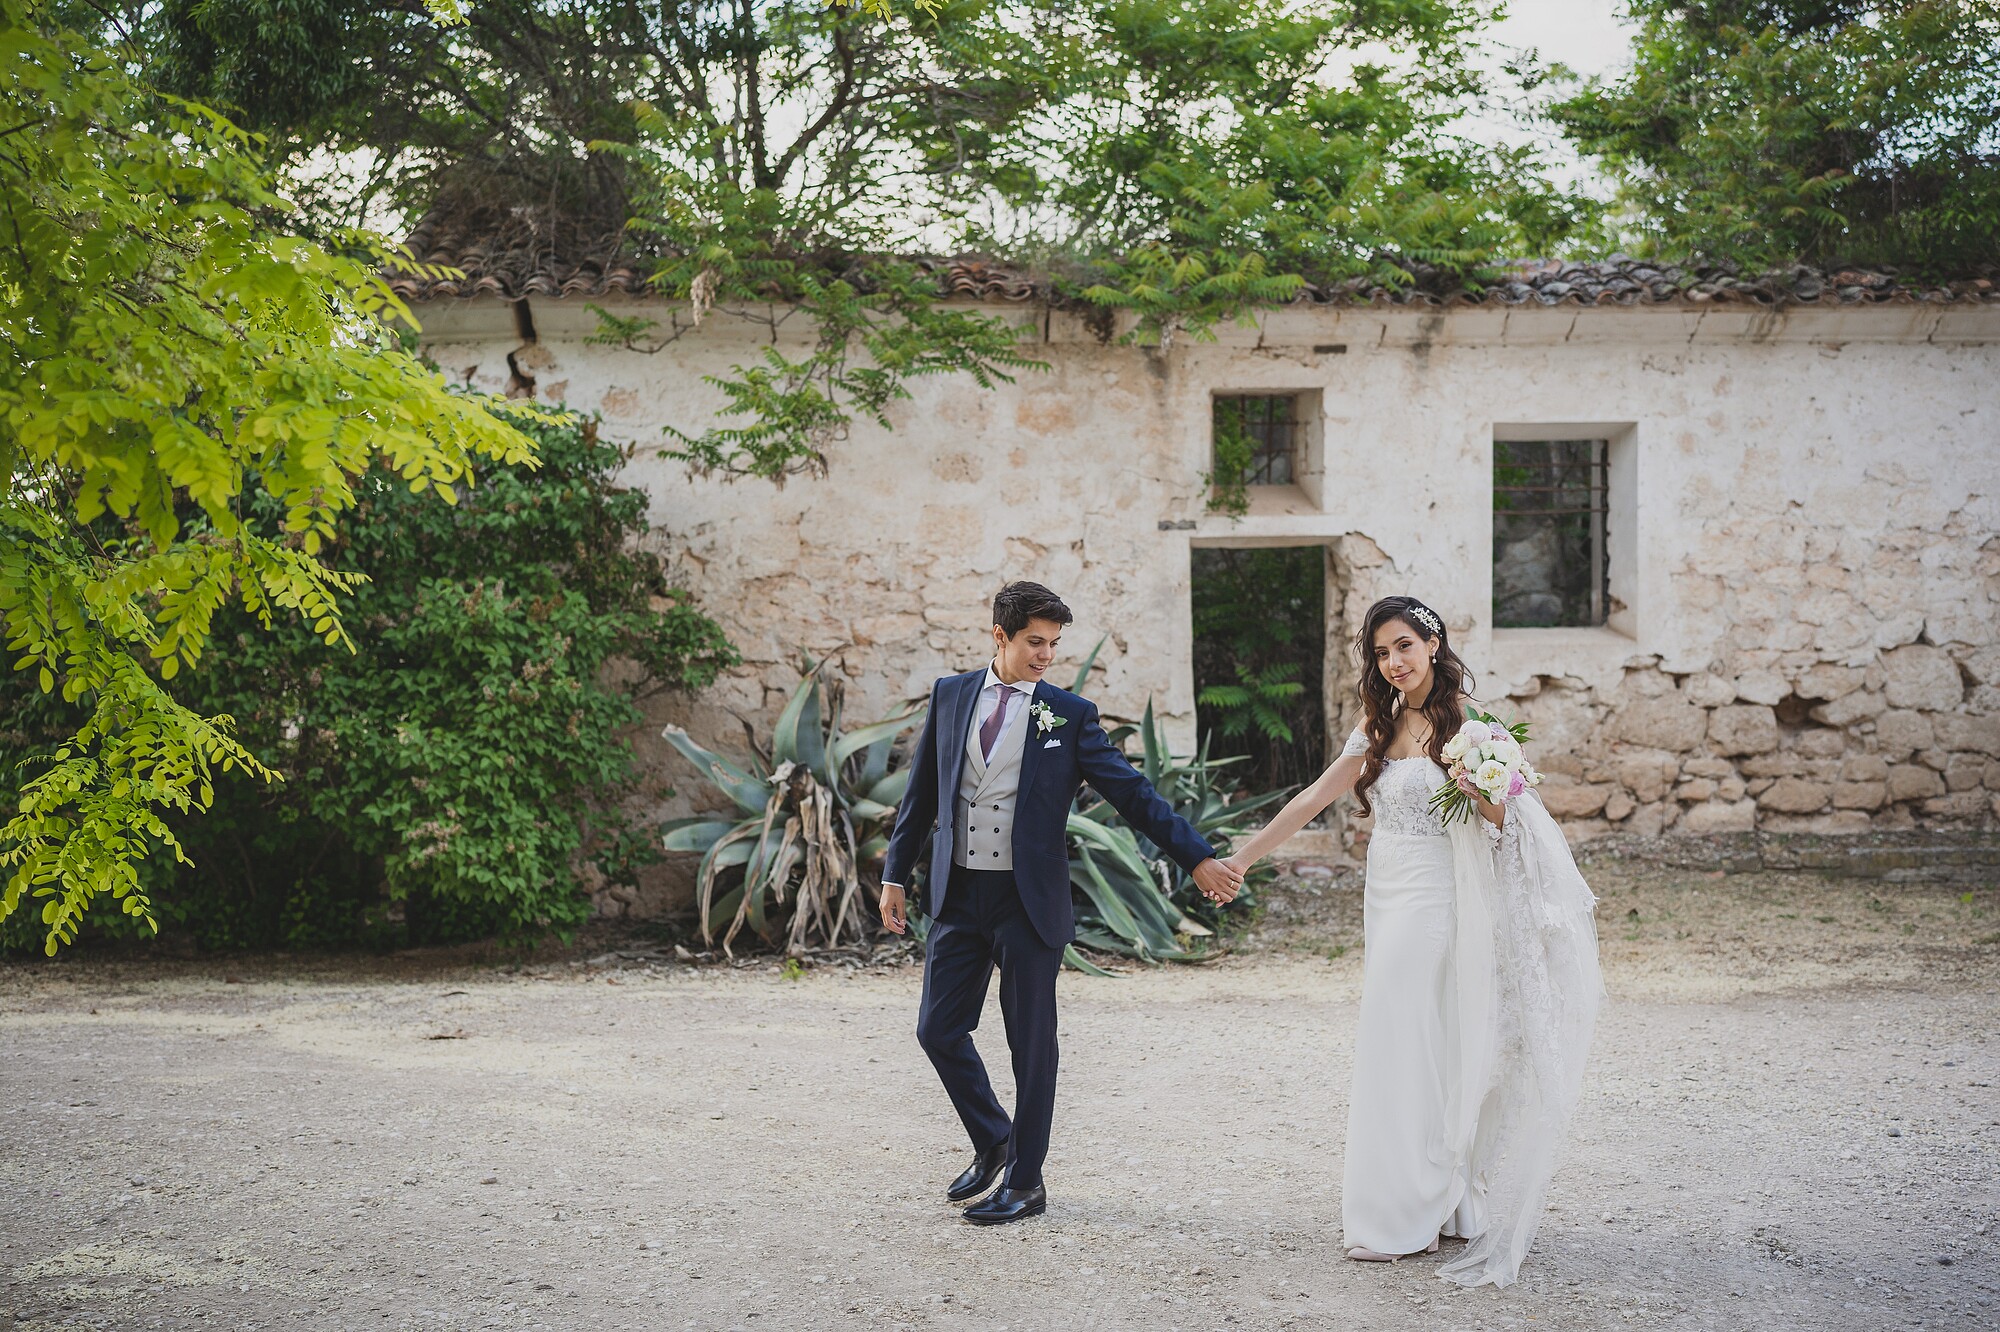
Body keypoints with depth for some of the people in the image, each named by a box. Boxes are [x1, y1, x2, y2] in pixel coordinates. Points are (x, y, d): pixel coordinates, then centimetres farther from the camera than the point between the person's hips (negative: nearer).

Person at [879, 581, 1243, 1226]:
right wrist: (896, 874, 11)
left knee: (1031, 1044, 3)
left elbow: (1131, 792, -4)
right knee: (938, 1028, 7)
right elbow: (921, 792, 12)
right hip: (957, 895, 3)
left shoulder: (1069, 714, -2)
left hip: (1029, 901, -3)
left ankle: (1025, 1183, 17)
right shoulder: (950, 695, 6)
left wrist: (1197, 858, -10)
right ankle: (993, 1141, 31)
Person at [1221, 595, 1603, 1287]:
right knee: (1399, 1055, 9)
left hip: (1433, 903, -7)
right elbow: (1316, 796, 12)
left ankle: (1404, 1218, 2)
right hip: (1389, 902, 7)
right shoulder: (1380, 724, 12)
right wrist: (1243, 856, 10)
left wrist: (1478, 786, -33)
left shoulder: (1463, 719, -8)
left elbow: (1499, 819, -11)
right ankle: (1439, 1208, 17)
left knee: (1408, 1055, -6)